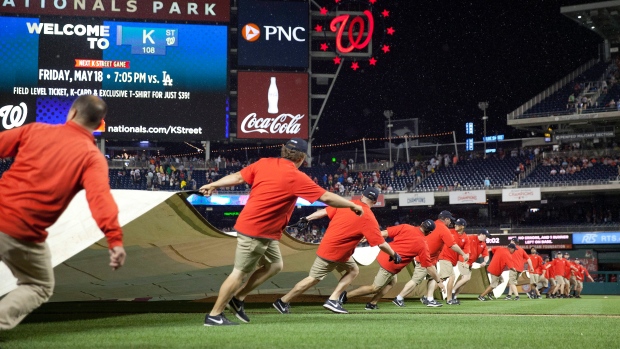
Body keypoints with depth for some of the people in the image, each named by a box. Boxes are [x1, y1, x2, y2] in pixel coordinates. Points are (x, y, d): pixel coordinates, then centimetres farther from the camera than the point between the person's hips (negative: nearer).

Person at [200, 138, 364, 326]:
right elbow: (326, 197, -12)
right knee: (240, 274, -2)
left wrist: (213, 185, 21)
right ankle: (214, 315, 6)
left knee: (274, 265, 18)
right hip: (255, 231, -9)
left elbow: (237, 177, 8)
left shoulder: (264, 163, 2)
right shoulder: (296, 177, -16)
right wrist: (353, 205, 0)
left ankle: (237, 298, 20)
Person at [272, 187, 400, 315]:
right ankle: (282, 302, 6)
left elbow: (324, 212, 4)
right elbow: (381, 243, -15)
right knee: (313, 279, 0)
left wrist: (307, 218, 15)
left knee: (353, 270, 15)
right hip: (334, 251, -7)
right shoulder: (368, 218, -16)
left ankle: (333, 300, 8)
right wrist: (394, 255, -1)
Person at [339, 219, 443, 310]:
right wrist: (439, 281, 7)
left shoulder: (405, 227, 2)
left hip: (383, 256, 6)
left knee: (392, 282, 25)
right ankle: (345, 296, 3)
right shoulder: (423, 245, -6)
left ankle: (372, 304, 17)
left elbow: (384, 233, -1)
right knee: (374, 288, 6)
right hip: (390, 265, -6)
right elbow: (429, 267, -3)